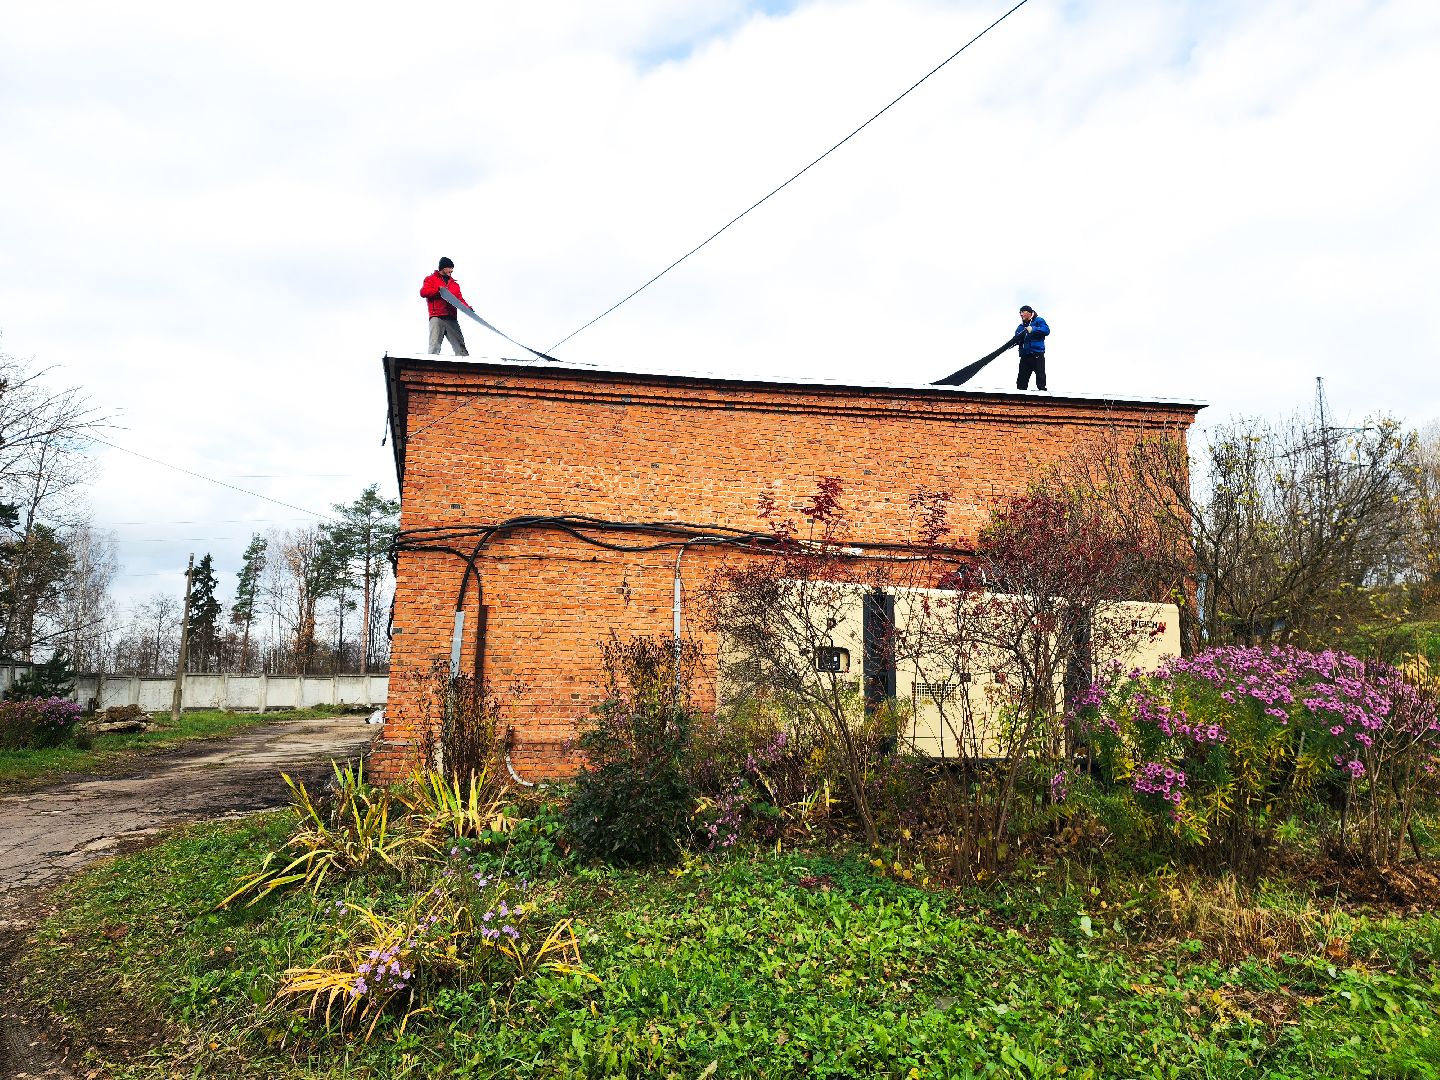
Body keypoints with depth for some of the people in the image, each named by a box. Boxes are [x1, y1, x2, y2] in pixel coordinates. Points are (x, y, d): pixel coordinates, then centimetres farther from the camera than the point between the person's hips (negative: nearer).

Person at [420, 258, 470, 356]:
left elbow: (460, 299, 18)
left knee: (460, 345, -4)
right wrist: (438, 289, -11)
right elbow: (423, 292, 0)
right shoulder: (431, 279, 15)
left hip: (452, 318, 4)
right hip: (437, 318, -4)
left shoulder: (454, 284, 27)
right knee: (435, 345, -14)